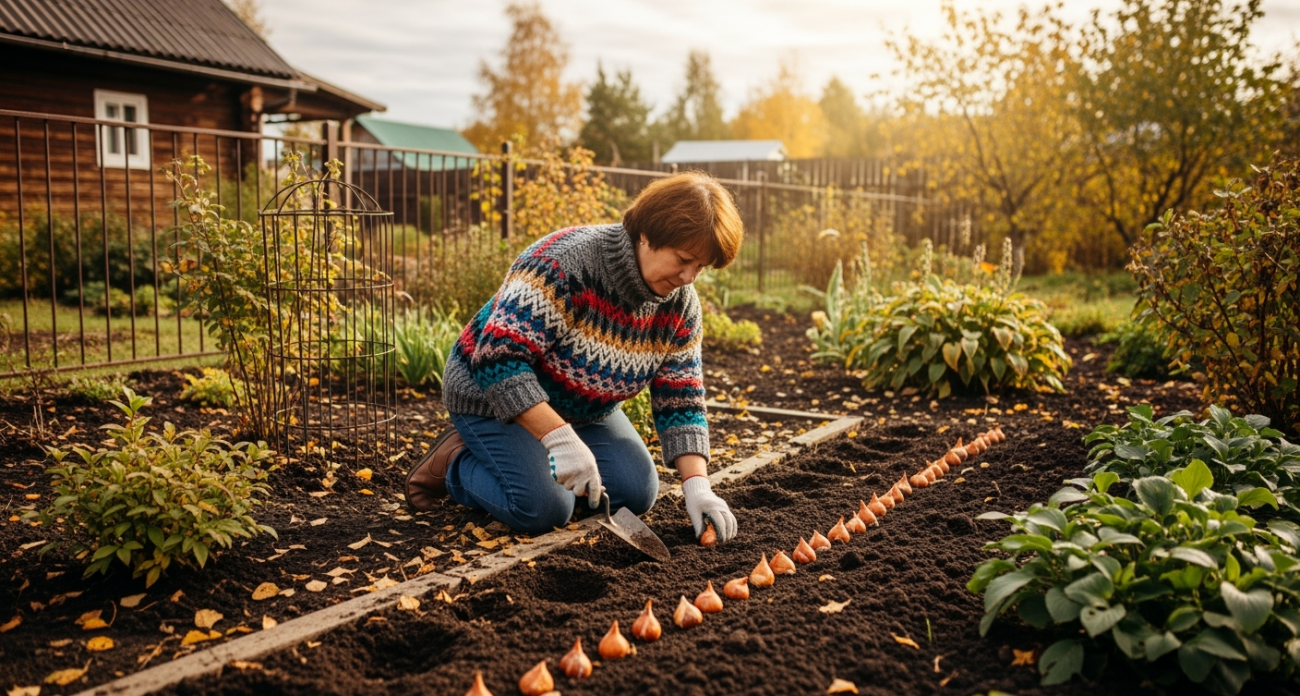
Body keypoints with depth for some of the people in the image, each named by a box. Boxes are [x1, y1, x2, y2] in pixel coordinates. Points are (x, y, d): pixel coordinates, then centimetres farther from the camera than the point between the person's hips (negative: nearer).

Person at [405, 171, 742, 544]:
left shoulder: (680, 302, -12)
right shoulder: (566, 261, -33)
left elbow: (680, 401, -9)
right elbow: (499, 359, -36)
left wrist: (696, 484, -22)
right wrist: (560, 439, -42)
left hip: (585, 410, 7)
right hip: (495, 398, -6)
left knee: (637, 493, -8)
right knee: (544, 509, -23)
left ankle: (540, 460, 15)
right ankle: (456, 463, 5)